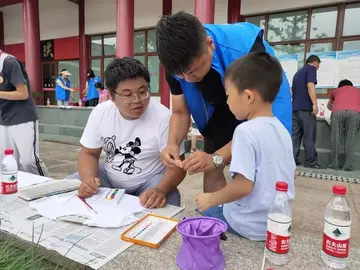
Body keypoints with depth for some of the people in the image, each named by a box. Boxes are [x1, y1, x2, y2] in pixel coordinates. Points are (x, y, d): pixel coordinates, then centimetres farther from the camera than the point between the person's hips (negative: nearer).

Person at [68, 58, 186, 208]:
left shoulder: (163, 118, -21)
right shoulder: (99, 113, -8)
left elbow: (176, 166, -18)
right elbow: (89, 154, 2)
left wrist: (160, 190, -40)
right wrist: (88, 179, -21)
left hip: (150, 181, -4)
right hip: (109, 178, 5)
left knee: (164, 201, -34)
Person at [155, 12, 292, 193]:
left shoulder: (247, 50, -38)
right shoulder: (178, 61, -23)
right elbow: (180, 112, -12)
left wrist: (217, 158, -45)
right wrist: (173, 144, -33)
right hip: (222, 108, 4)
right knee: (211, 170, 0)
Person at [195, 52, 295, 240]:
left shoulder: (246, 131, -23)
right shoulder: (282, 130, 2)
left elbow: (243, 185, -27)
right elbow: (289, 174, 11)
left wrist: (211, 199, -12)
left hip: (253, 226, -7)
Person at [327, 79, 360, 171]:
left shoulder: (335, 90, 37)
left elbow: (329, 106, 52)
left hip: (338, 111, 0)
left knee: (336, 137, 4)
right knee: (350, 138, 3)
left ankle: (335, 163, 3)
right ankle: (348, 165, -1)